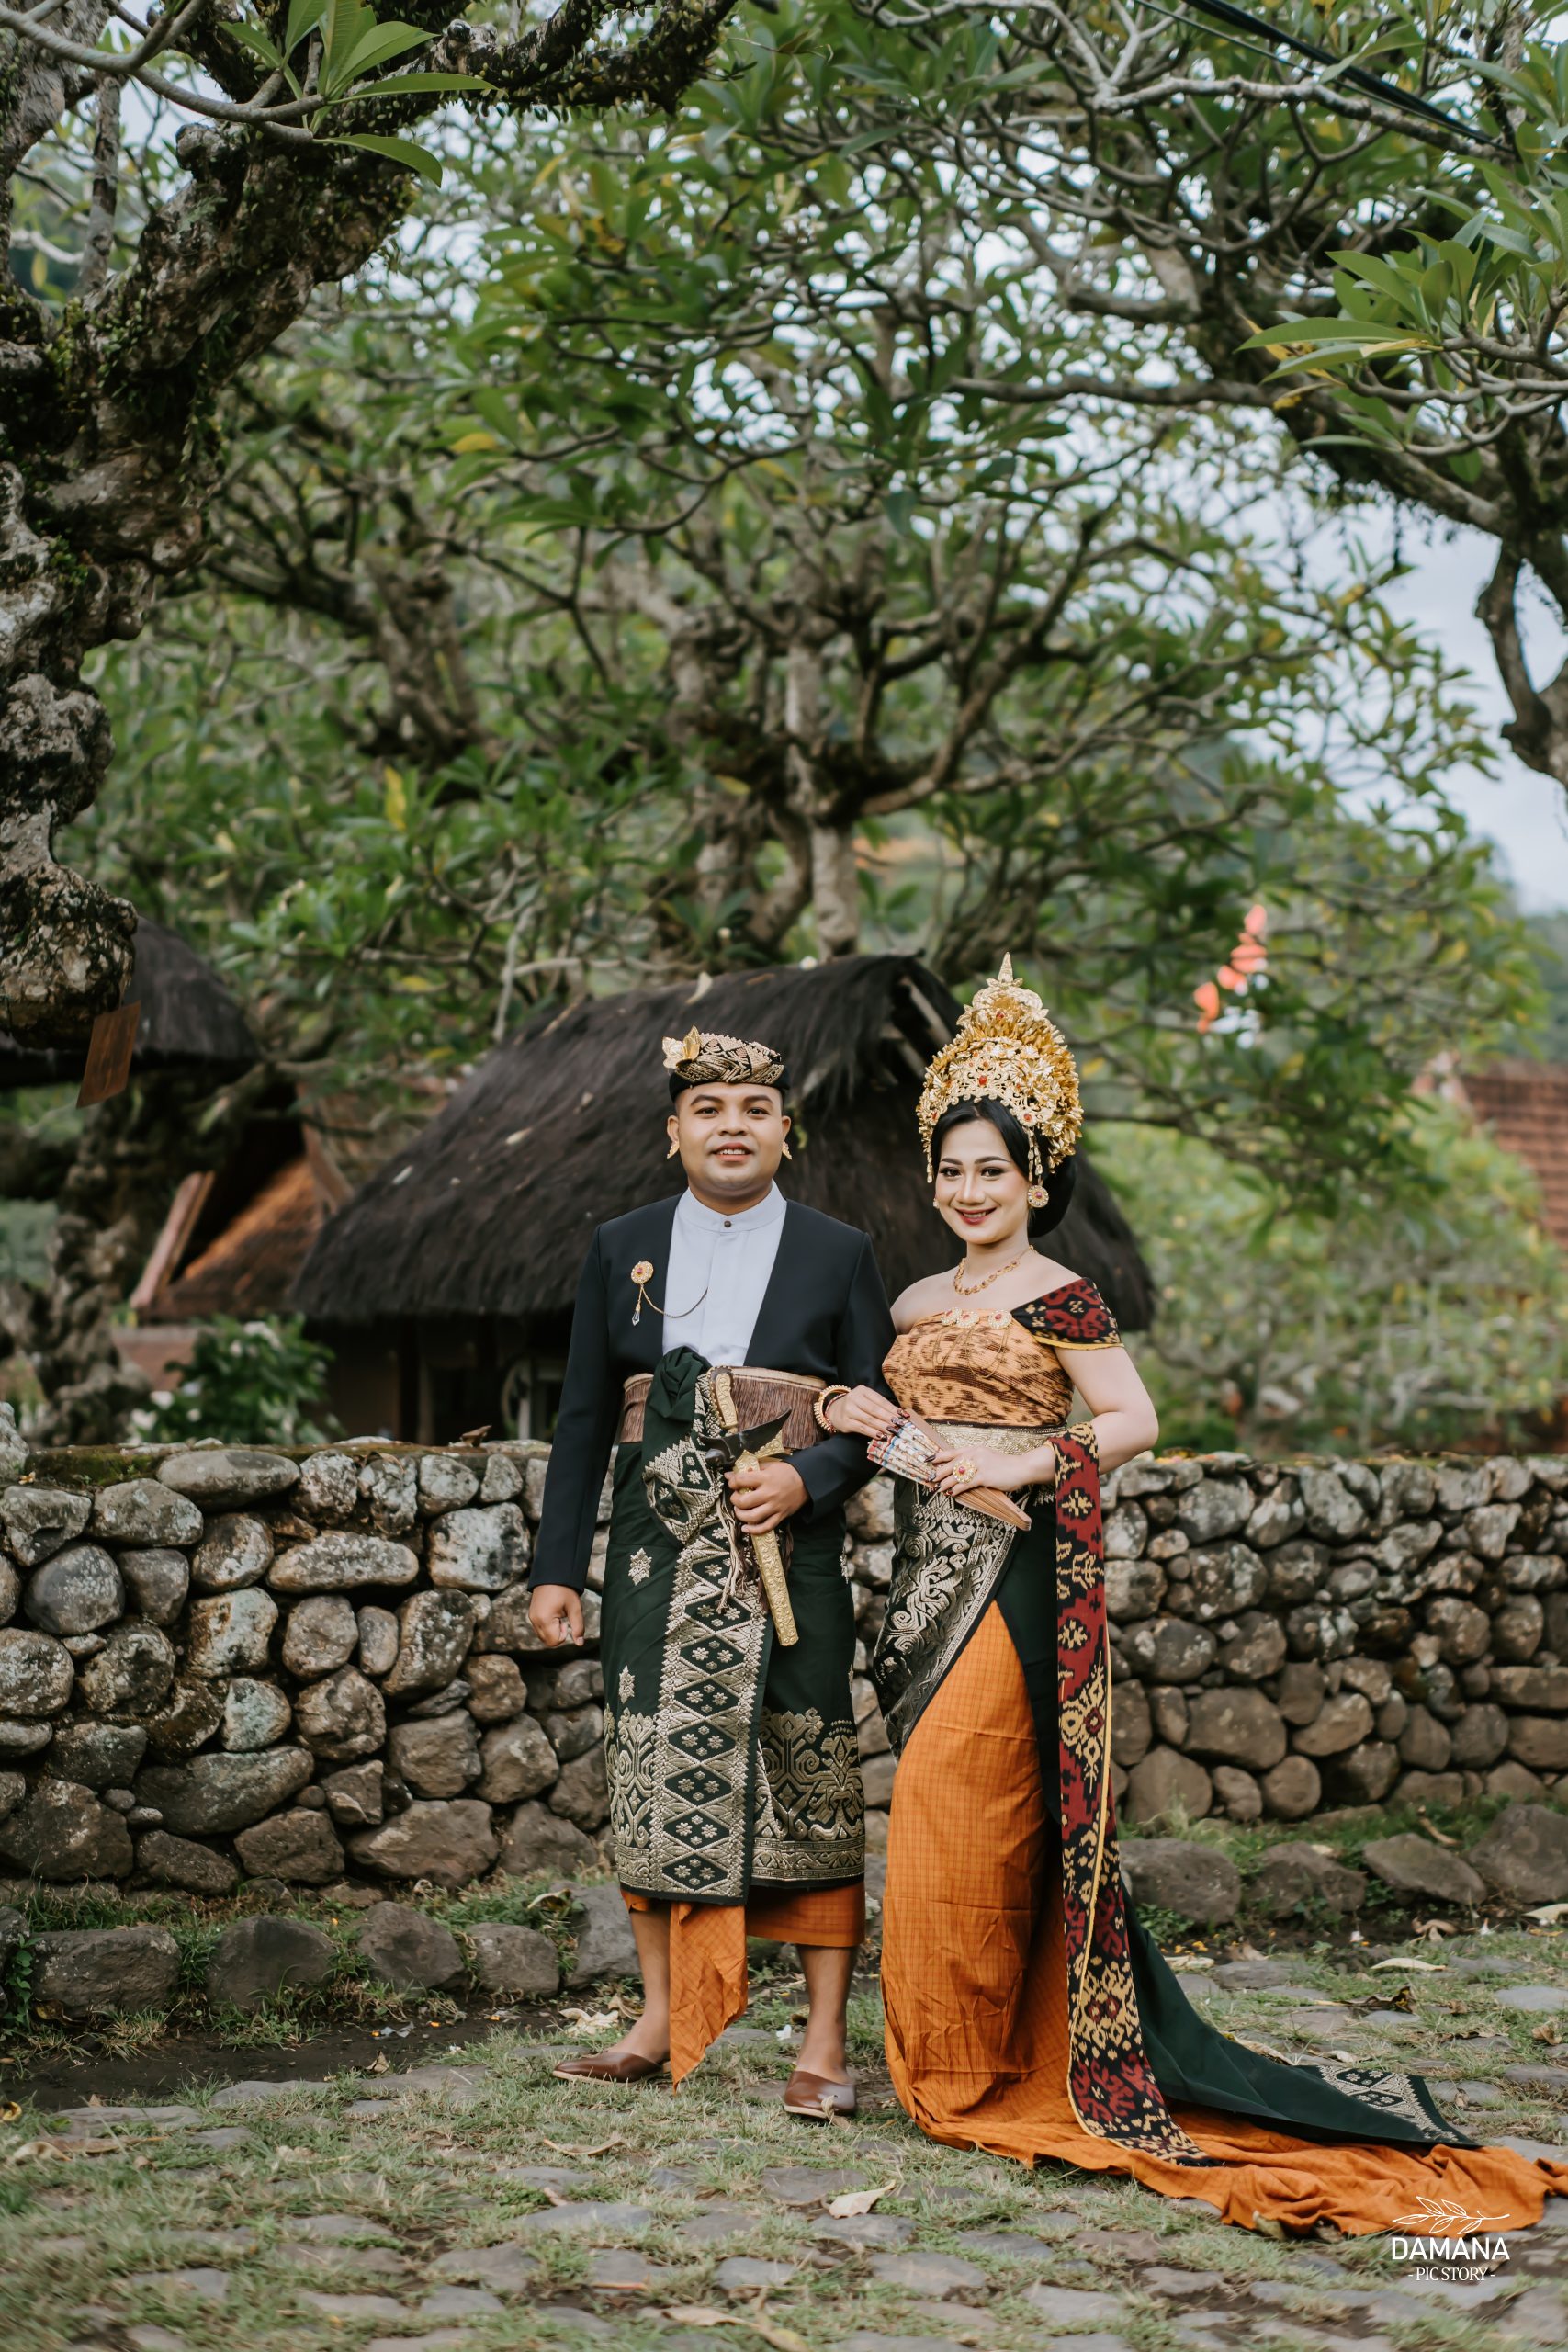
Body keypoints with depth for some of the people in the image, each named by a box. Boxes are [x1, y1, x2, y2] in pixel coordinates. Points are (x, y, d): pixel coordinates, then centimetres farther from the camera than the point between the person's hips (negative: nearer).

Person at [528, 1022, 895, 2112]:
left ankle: (826, 2044, 5)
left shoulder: (839, 1255, 6)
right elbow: (584, 1417, 11)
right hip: (658, 1549, 2)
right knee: (655, 1776, 4)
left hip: (791, 1553, -2)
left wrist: (807, 1479, -13)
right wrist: (558, 1565, 6)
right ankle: (661, 2023, 16)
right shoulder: (622, 1251, 11)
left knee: (811, 1782, -2)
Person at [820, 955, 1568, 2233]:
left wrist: (1021, 1464, -19)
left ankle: (975, 2065, 1)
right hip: (930, 1572, 7)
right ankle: (962, 2054, 14)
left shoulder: (1058, 1297, -5)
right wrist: (871, 1421, 1)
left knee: (959, 1803, -10)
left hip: (1018, 1573, -7)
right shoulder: (918, 1302, 16)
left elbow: (1135, 1420, -9)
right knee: (942, 1811, 6)